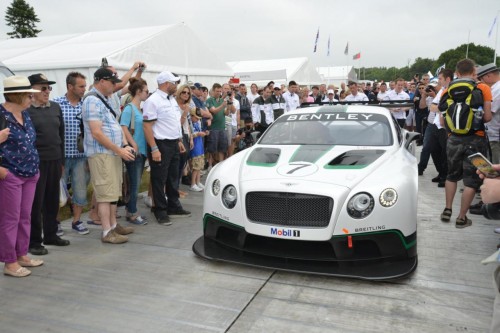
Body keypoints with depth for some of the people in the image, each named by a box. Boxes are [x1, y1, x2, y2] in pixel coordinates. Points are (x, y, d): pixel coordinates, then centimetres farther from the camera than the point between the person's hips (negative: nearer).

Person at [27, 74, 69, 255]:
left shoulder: (55, 107, 10)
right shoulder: (26, 110, -7)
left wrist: (62, 160, 13)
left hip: (55, 160, 5)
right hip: (36, 162, -5)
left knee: (52, 200, 13)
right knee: (36, 202, 3)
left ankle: (51, 235, 28)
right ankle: (34, 241, 14)